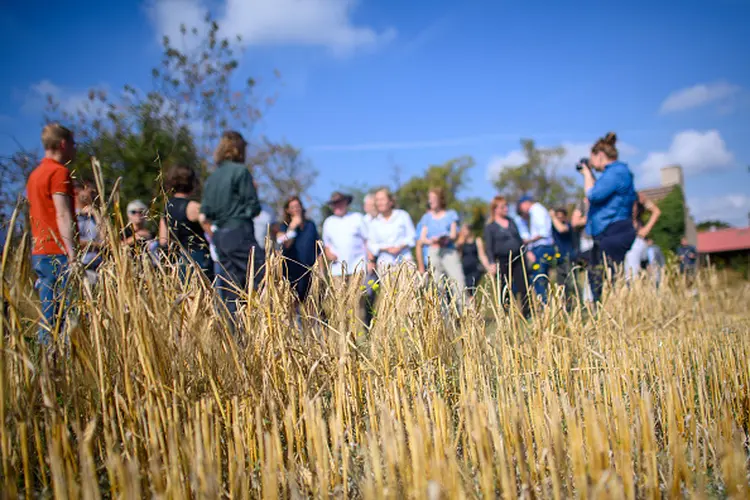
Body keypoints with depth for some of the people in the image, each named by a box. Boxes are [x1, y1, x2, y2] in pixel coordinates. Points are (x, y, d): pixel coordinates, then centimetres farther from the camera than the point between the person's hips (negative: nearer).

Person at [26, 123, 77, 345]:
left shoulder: (35, 174, 20)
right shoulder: (60, 172, -8)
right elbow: (63, 215, -17)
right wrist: (72, 254, -21)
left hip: (39, 253, 9)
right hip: (58, 254, -9)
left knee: (48, 314, 10)